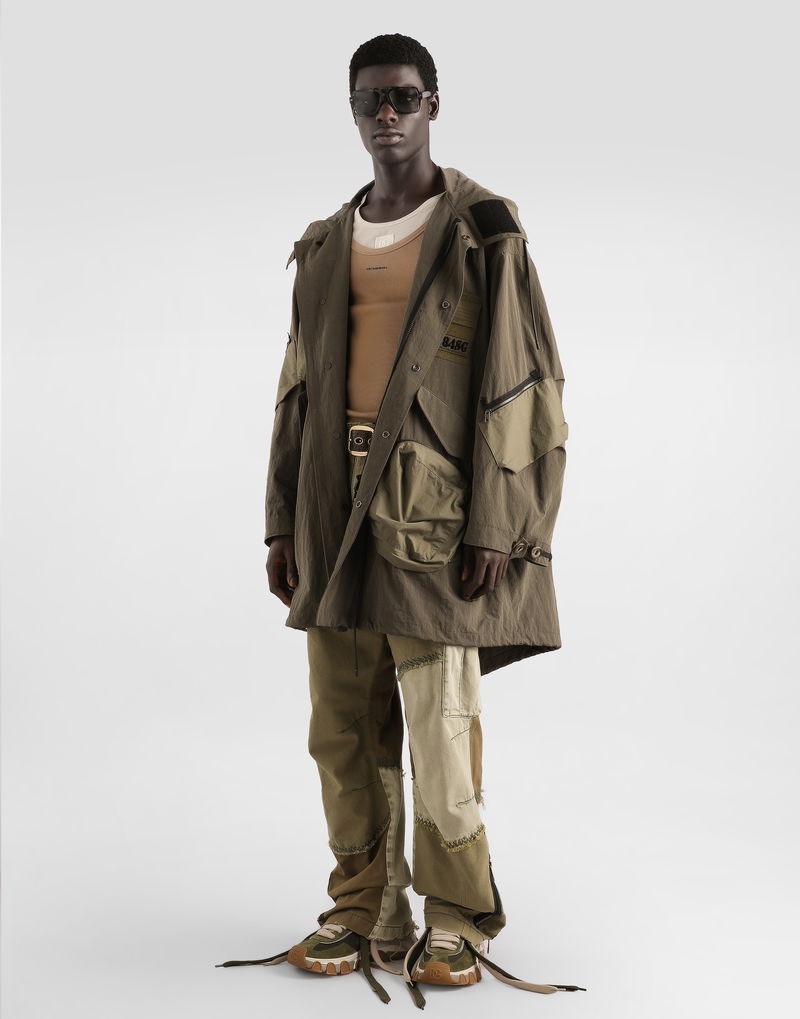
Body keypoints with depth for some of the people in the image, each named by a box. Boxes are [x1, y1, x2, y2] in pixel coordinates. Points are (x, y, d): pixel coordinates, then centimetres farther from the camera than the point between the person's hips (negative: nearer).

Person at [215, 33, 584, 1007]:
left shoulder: (482, 231, 0)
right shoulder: (325, 247, 15)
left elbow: (520, 379, -6)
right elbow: (301, 389, 15)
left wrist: (494, 525, -14)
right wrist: (284, 522, 10)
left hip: (434, 502, -5)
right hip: (338, 507, 5)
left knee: (439, 722, -5)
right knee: (345, 725, 7)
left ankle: (458, 922, 11)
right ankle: (365, 912, 20)